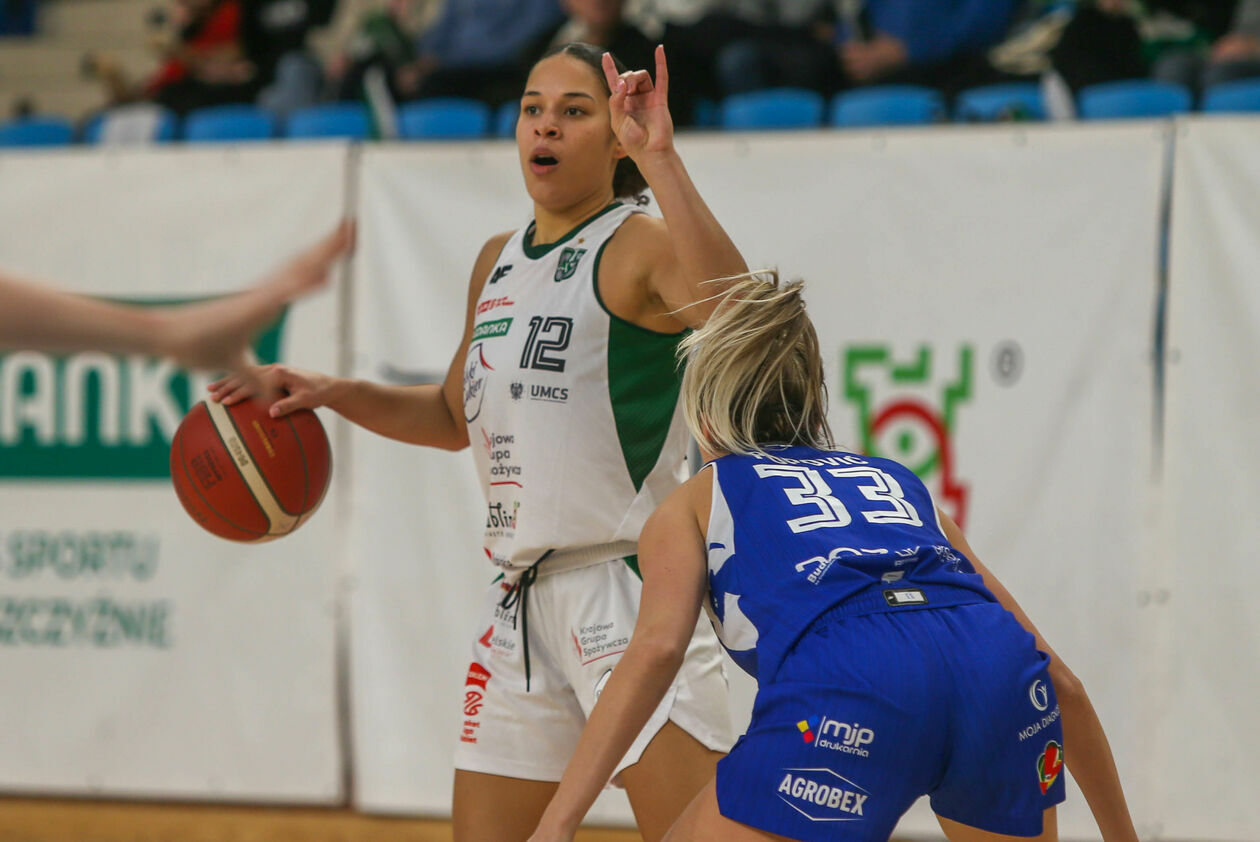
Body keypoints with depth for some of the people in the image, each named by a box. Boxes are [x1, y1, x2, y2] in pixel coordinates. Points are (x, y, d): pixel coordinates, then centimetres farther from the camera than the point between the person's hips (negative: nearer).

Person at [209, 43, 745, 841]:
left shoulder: (639, 246, -8)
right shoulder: (498, 262, 15)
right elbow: (454, 416, 30)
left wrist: (659, 159, -34)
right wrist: (332, 391, 16)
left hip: (631, 588, -8)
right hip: (524, 599, 8)